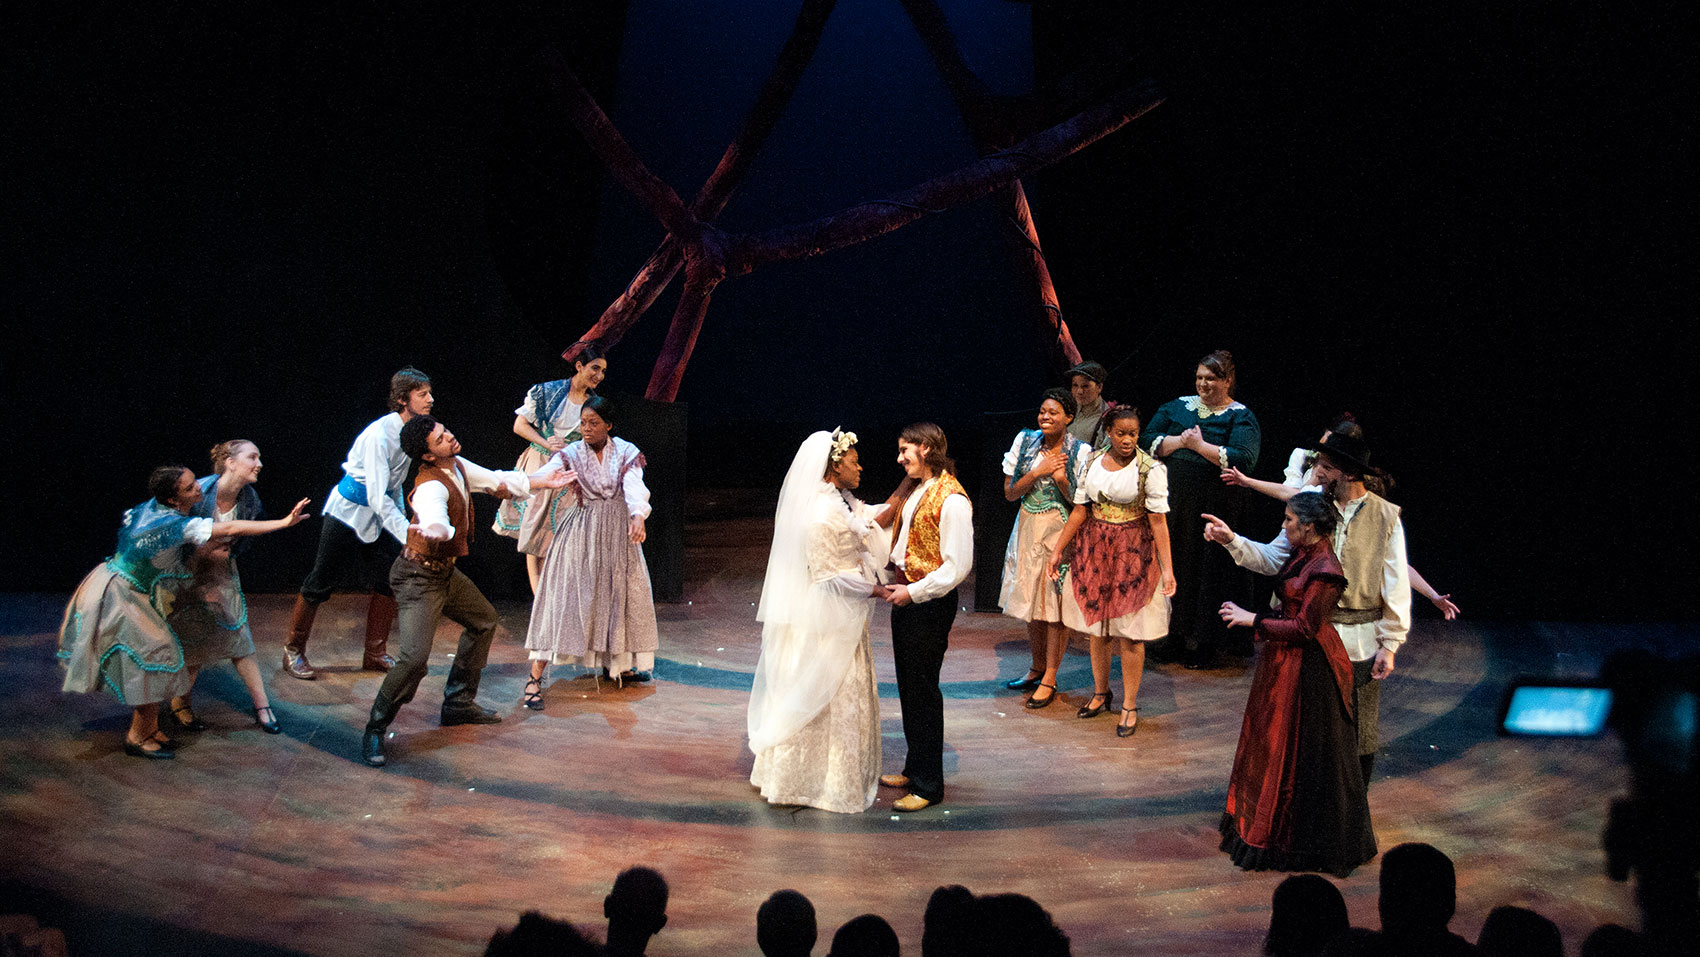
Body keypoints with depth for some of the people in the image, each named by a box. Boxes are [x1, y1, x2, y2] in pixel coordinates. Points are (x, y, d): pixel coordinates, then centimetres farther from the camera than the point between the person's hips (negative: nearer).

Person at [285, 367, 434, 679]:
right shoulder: (380, 435, -28)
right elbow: (377, 496, -31)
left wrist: (401, 514, 15)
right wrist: (409, 534, -35)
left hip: (380, 514, 8)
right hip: (349, 512, -7)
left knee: (388, 582, 3)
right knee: (320, 584, 2)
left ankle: (375, 654, 17)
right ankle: (293, 652, 18)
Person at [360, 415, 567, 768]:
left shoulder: (457, 466, 0)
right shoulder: (432, 487, -29)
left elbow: (496, 480, 17)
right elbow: (435, 518, -52)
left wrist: (542, 481, 23)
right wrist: (436, 530, -75)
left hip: (445, 571, 10)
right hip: (419, 577, -10)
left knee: (483, 620, 24)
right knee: (415, 657, -20)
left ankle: (458, 703, 35)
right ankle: (374, 732, -3)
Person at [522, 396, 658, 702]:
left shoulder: (626, 452, -2)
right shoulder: (571, 454, -5)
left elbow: (633, 486, -18)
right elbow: (543, 476, -21)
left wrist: (638, 517, -38)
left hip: (618, 531, 3)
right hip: (580, 535, -2)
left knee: (619, 594, 13)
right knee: (563, 599, -9)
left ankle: (615, 664, 36)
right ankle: (535, 678, -8)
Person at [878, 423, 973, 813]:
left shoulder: (952, 500, -19)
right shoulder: (916, 490, 9)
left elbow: (958, 565, -21)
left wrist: (915, 591, -20)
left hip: (931, 603, -9)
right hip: (906, 596, 9)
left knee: (923, 690, -2)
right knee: (908, 686, 16)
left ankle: (928, 784, 9)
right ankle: (914, 769, 29)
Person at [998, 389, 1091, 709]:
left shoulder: (1080, 452, -8)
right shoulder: (1025, 441, 1)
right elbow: (1010, 493, 0)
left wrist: (1062, 480, -22)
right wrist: (1039, 471, -14)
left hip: (1061, 531, -4)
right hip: (1028, 528, 4)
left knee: (1056, 602, -3)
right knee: (1031, 600, 12)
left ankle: (1049, 679, 5)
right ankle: (1037, 668, 28)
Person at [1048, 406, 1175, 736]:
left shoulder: (1150, 469, -10)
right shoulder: (1092, 463, 3)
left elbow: (1158, 521, -12)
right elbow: (1080, 511, 8)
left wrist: (1167, 568, -16)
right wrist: (1058, 550, 6)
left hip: (1133, 553, -4)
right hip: (1094, 549, 4)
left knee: (1129, 631, -1)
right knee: (1097, 625, 12)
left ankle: (1129, 705, 11)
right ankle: (1100, 693, 30)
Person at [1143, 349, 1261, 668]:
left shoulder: (1240, 417, -2)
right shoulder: (1178, 406, 12)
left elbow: (1243, 459, -16)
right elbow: (1148, 440, 4)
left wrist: (1200, 445, -15)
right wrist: (1180, 441, -12)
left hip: (1214, 510, -4)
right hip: (1173, 504, 4)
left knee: (1208, 572, 1)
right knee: (1172, 567, 7)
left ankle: (1203, 644, 12)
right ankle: (1173, 637, 20)